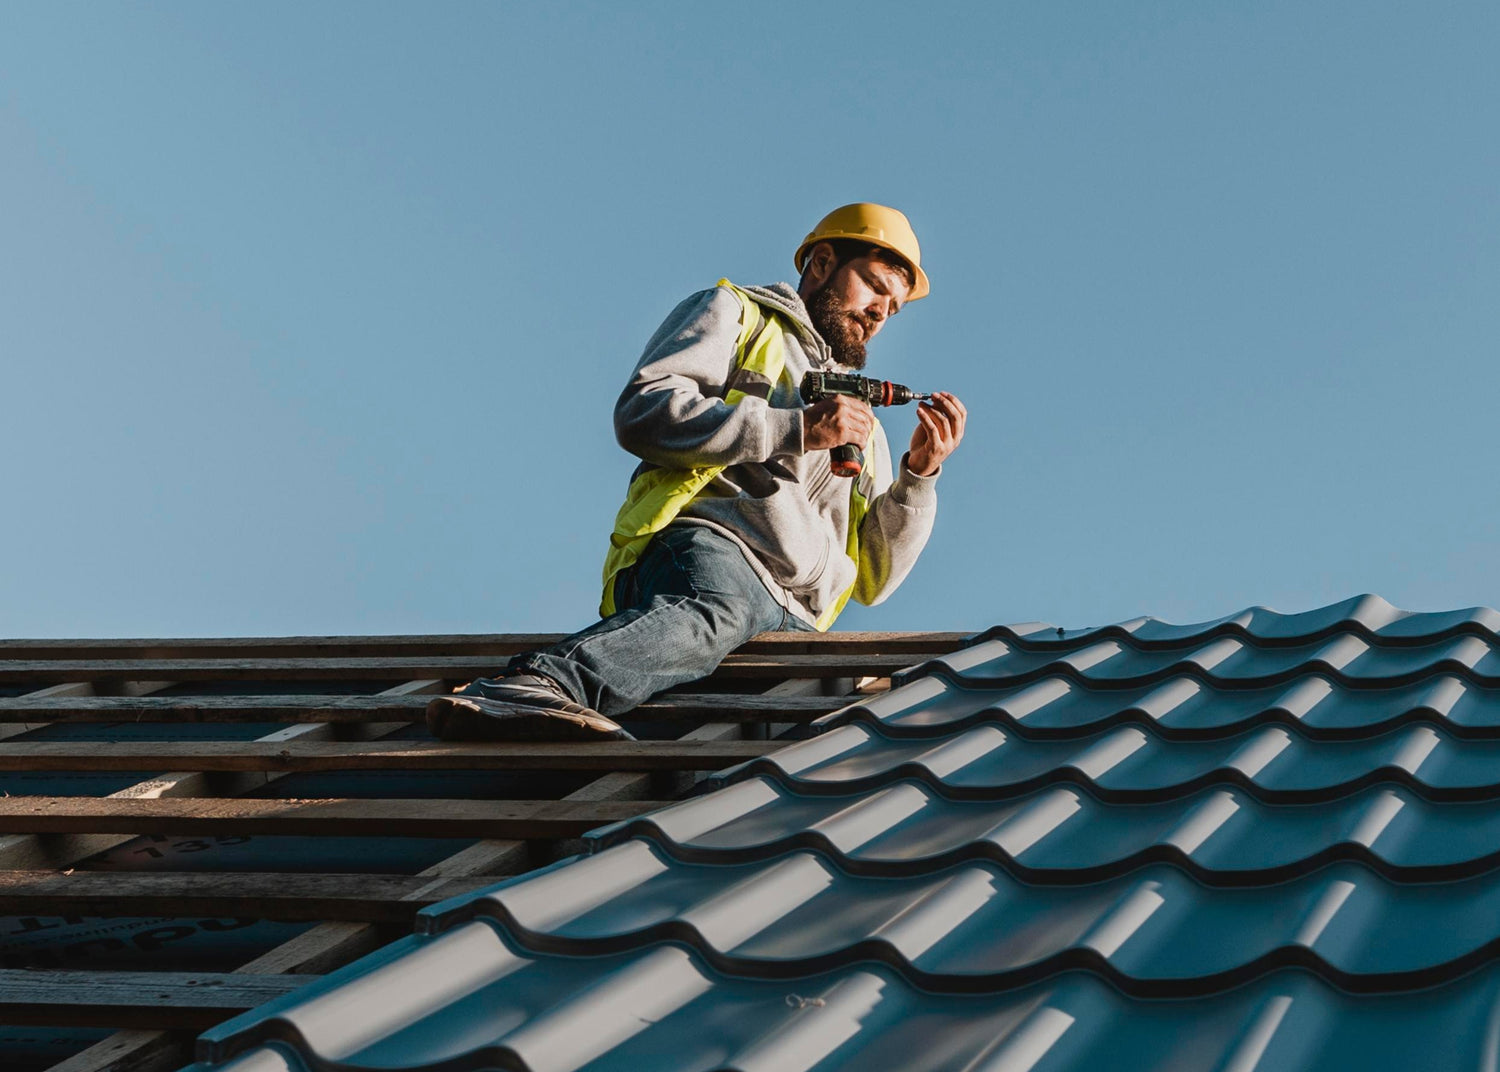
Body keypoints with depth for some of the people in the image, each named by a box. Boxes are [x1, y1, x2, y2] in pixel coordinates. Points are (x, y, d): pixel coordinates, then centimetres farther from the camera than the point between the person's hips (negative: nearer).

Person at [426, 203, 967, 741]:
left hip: (796, 621, 6)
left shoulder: (861, 427, 39)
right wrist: (796, 429, -2)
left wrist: (919, 475, 14)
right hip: (706, 547, -6)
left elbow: (871, 580, 29)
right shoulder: (736, 316, 23)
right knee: (712, 609, -44)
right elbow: (643, 412, 1)